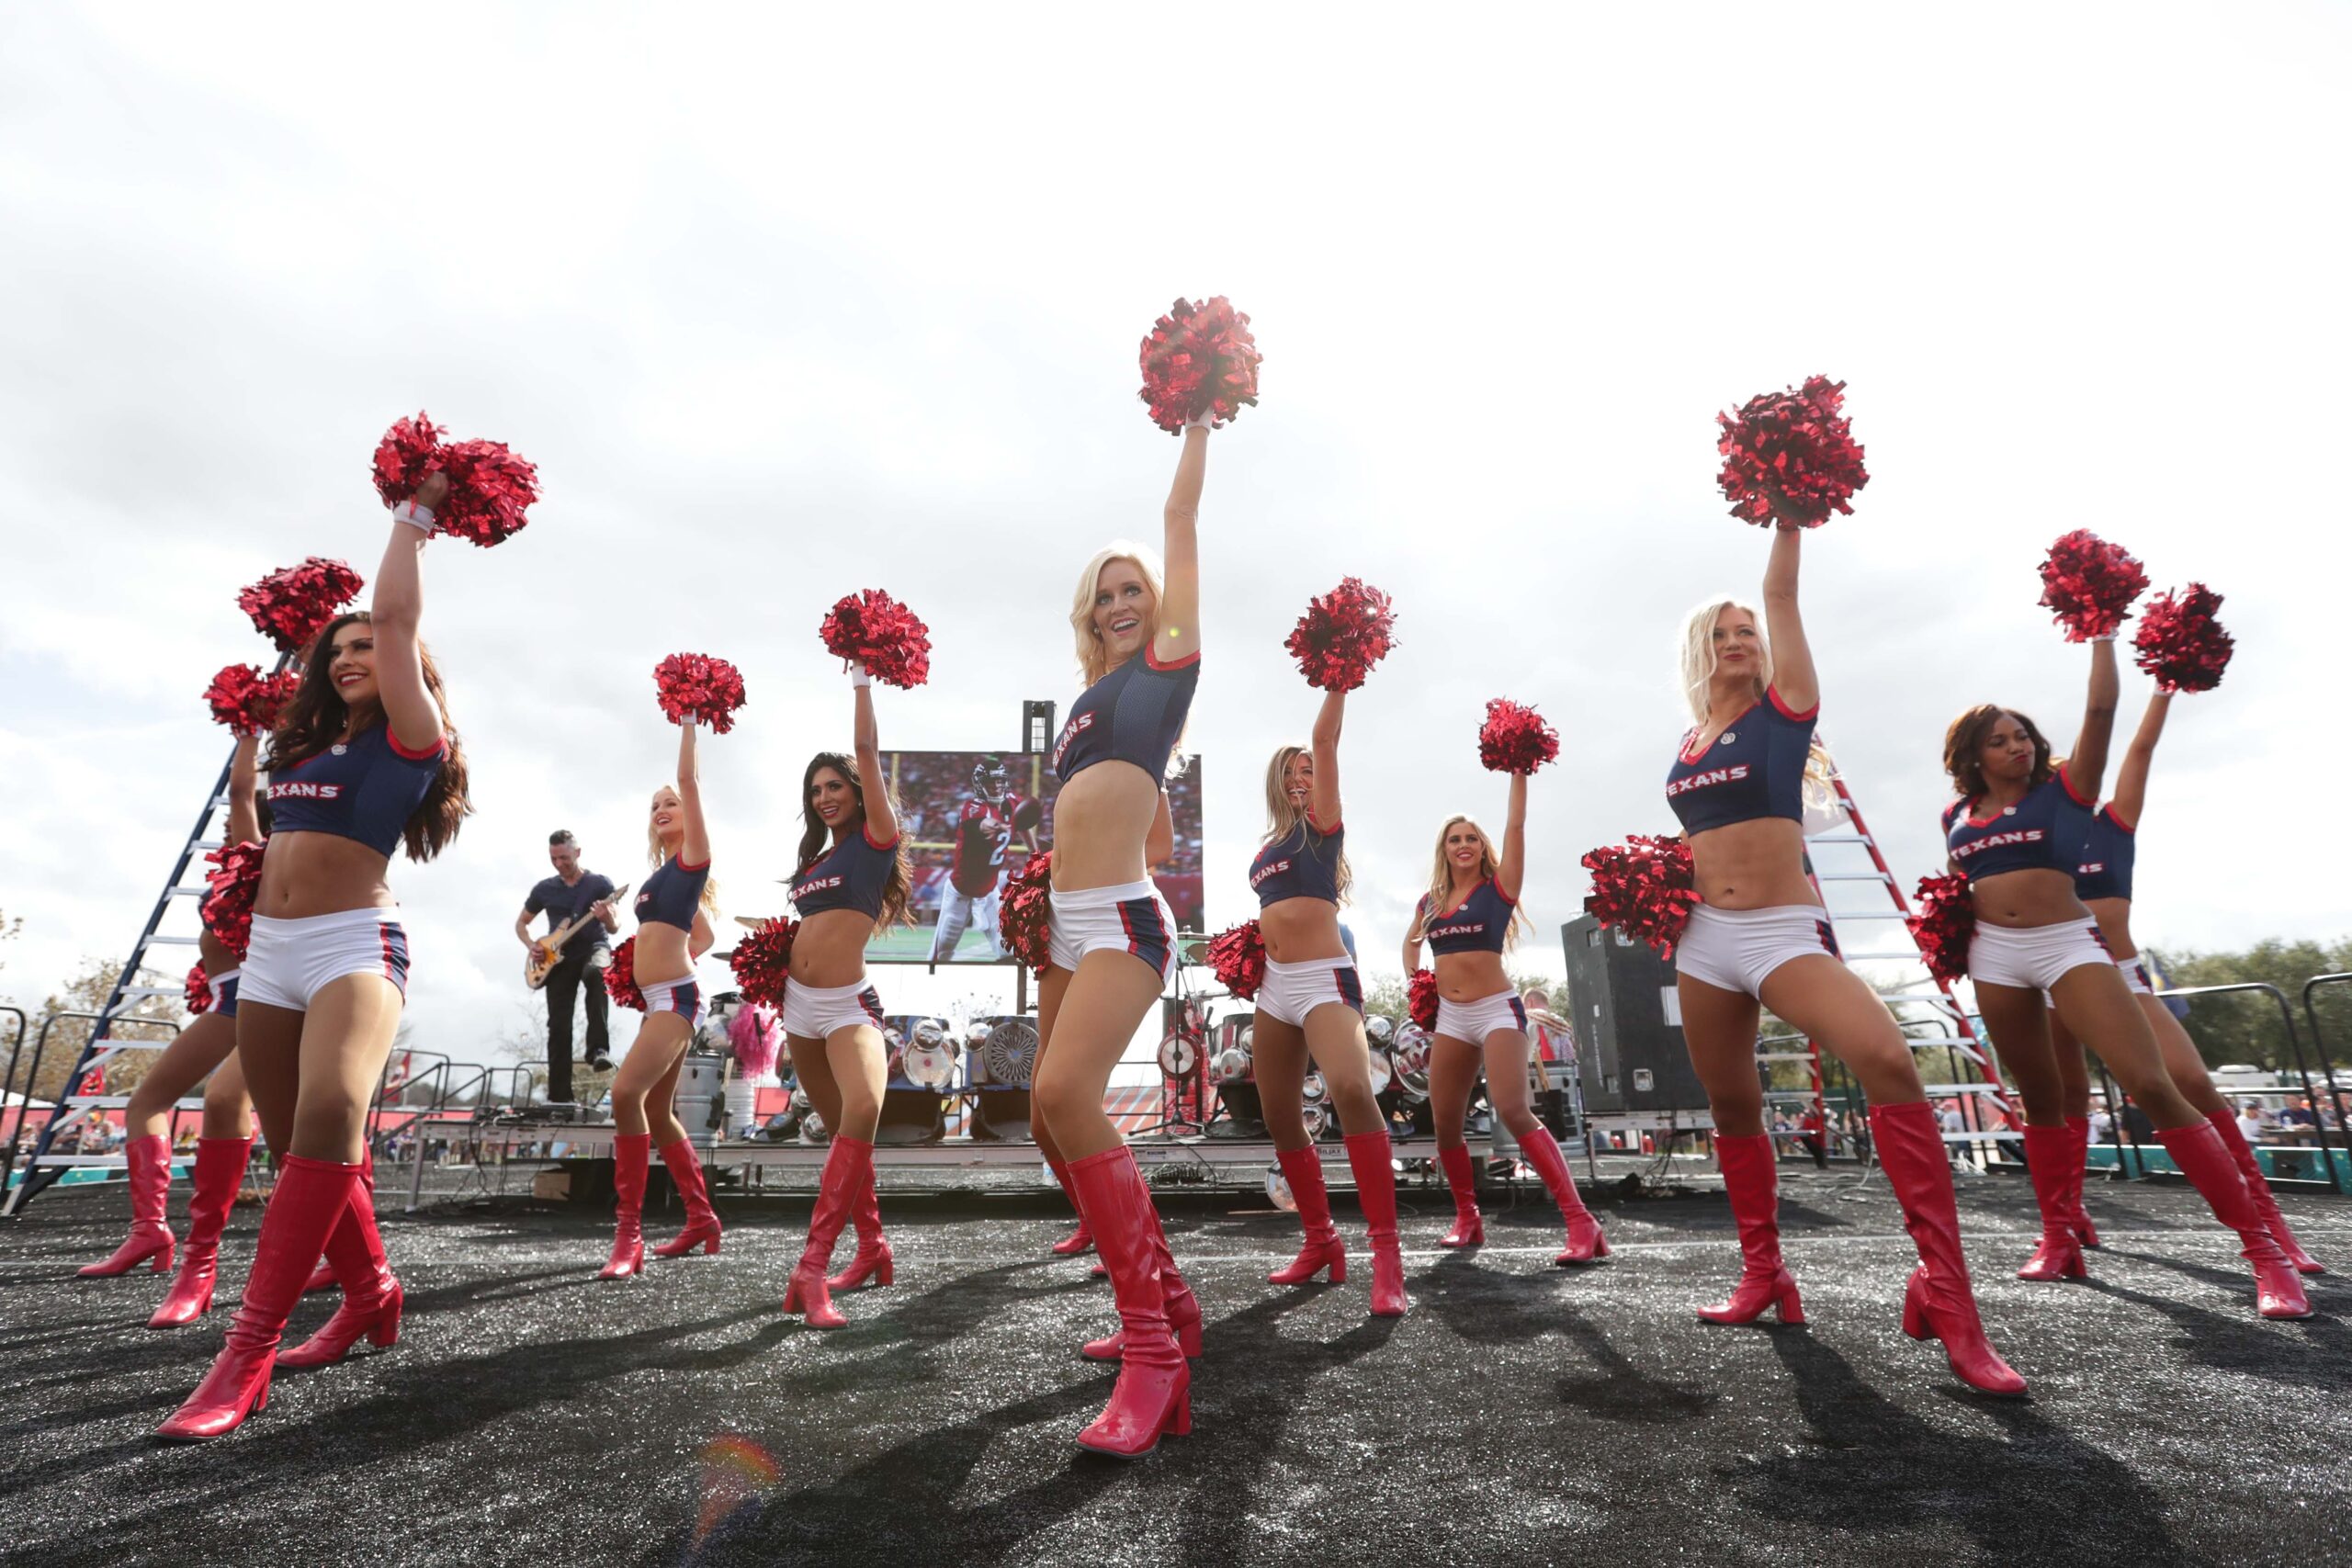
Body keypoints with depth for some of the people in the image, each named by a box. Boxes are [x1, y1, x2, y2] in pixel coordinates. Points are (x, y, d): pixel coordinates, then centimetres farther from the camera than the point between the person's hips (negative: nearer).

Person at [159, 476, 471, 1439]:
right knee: (299, 1146, 9)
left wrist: (414, 517, 3)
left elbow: (397, 616, -8)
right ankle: (370, 1292, 25)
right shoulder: (308, 742, 18)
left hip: (353, 944, -8)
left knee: (328, 1121, -28)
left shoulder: (409, 739, -2)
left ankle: (249, 1352, -27)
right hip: (269, 952, 8)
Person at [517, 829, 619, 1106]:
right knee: (558, 1025, -5)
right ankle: (559, 1096, -1)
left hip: (593, 947, -3)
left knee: (596, 972, -40)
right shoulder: (544, 888, 10)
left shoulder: (600, 883, 0)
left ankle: (598, 1049, -40)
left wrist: (607, 918, -31)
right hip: (558, 959, 3)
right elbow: (521, 923, 21)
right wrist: (532, 945, 1)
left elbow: (615, 927, -6)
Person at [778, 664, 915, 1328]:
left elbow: (868, 751, -11)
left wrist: (861, 681, -8)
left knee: (862, 1111, -31)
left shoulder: (875, 839, -3)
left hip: (847, 1005, -8)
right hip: (799, 1004, 8)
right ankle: (872, 1250, 25)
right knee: (844, 1128, 14)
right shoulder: (816, 856, 16)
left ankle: (813, 1265, -31)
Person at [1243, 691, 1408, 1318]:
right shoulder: (1268, 846, 18)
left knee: (1351, 1090, -31)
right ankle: (1321, 1242, 22)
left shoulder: (1322, 823, 2)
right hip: (1274, 986, 8)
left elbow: (1325, 739, -8)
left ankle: (1386, 1254, -28)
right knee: (1281, 1119, 9)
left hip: (1324, 979, -8)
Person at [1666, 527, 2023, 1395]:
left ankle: (1946, 1295, -19)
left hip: (1784, 929, -5)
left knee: (1888, 1062, -28)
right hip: (1703, 937, 5)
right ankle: (1763, 1276, 25)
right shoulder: (1687, 745, 13)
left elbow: (1782, 593, -2)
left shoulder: (1784, 707, 3)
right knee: (1731, 1107, 9)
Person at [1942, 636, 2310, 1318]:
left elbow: (2100, 710, -7)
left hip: (2068, 943, -3)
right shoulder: (1958, 816, 9)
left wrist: (2101, 634, -2)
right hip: (1994, 953, 3)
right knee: (2039, 1098, 11)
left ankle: (2262, 1249, -7)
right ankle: (2059, 1239, 20)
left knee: (2151, 1086, -14)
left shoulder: (2063, 788, 3)